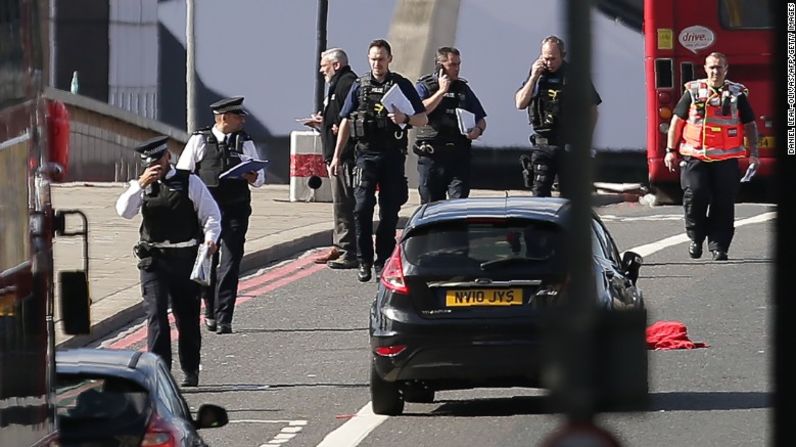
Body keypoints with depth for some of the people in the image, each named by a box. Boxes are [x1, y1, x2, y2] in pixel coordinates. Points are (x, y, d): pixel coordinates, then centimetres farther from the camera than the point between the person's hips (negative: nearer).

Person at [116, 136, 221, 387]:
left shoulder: (189, 182, 2)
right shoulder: (143, 186, 9)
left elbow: (210, 213, 1)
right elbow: (124, 211, -6)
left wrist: (210, 237, -17)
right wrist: (141, 184, -16)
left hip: (185, 257, -1)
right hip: (153, 259, 1)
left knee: (187, 315, 9)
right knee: (156, 314, -10)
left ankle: (190, 371, 23)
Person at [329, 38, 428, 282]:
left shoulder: (402, 85, 5)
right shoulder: (359, 86, 9)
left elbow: (423, 119, 3)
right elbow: (346, 122, 12)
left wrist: (405, 118, -19)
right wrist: (337, 155, 7)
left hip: (393, 155, 0)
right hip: (366, 154, 0)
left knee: (389, 210, 2)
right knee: (363, 207, -12)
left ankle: (383, 262, 10)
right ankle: (364, 261, -6)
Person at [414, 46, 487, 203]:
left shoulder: (463, 88, 15)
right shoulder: (424, 86, 5)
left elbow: (481, 119, 19)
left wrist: (478, 130, -4)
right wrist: (441, 91, -11)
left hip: (459, 156, 2)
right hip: (431, 156, -2)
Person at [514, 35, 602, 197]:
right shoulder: (537, 75, 9)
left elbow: (592, 110, 7)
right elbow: (520, 103, 2)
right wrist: (534, 78, -6)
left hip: (570, 145, -2)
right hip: (542, 144, 2)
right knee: (539, 193, -3)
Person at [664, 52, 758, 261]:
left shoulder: (737, 95, 8)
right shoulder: (693, 92, 7)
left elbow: (750, 125, 11)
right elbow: (677, 121, 11)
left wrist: (753, 152, 0)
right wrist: (671, 150, 6)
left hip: (726, 160, 1)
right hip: (695, 157, -1)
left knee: (723, 204, -2)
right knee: (694, 196, -11)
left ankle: (718, 245, 5)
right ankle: (695, 237, 9)